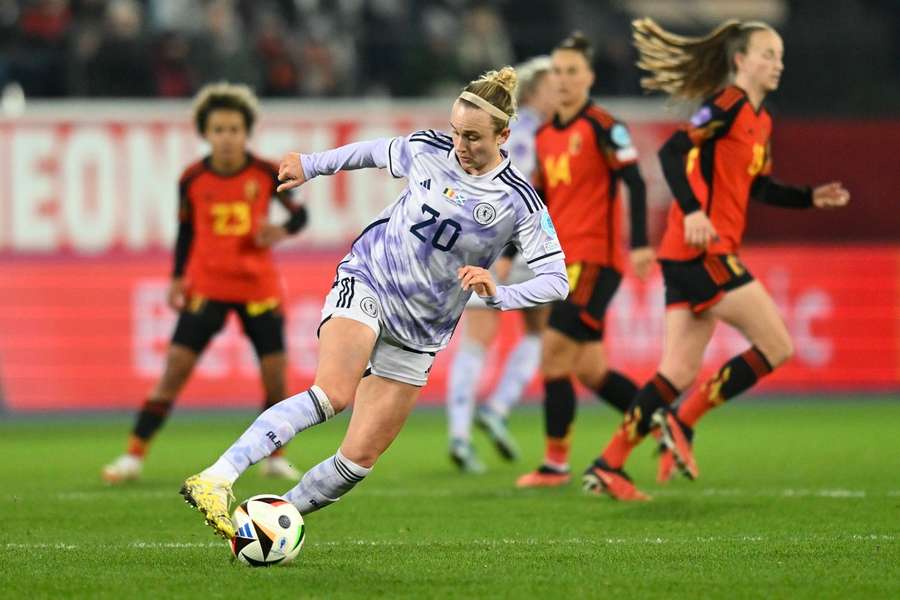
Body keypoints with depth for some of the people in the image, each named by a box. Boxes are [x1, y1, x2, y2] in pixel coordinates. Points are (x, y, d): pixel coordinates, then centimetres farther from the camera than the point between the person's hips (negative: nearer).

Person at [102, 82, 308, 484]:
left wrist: (282, 231, -19)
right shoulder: (192, 179, -5)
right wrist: (178, 277, 3)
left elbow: (299, 212, 2)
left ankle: (275, 457, 22)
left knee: (275, 375, 0)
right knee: (175, 368, -9)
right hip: (207, 288, 0)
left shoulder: (266, 174, -8)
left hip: (259, 288, 0)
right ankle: (134, 456, -7)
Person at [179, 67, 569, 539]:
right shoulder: (426, 150, -5)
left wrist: (499, 294, -27)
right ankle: (215, 481, -40)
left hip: (419, 332, 2)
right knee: (333, 393, -30)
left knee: (360, 457, -4)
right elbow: (377, 152, 17)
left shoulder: (520, 204, -11)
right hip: (367, 280, -2)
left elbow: (555, 280, -11)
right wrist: (310, 165, 26)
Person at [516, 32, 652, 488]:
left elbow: (634, 182, -14)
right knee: (588, 370, 7)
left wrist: (640, 244, -22)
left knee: (554, 355, -12)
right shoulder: (544, 135, 14)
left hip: (595, 261, -8)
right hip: (565, 263, 8)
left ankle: (556, 463, -5)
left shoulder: (602, 127, -8)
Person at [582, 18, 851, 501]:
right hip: (702, 250, -9)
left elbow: (759, 188, 29)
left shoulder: (760, 119, 19)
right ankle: (682, 423, -2)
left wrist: (810, 198, 20)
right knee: (777, 347, -7)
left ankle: (607, 466, 6)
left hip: (700, 257, 9)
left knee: (680, 373, 7)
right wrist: (693, 210, -31)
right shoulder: (728, 105, -10)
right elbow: (673, 151, -20)